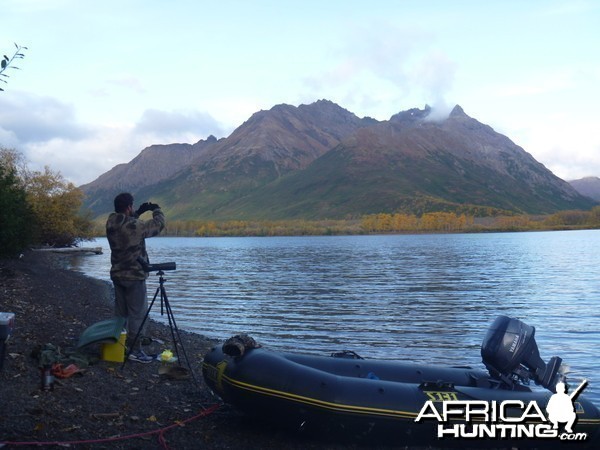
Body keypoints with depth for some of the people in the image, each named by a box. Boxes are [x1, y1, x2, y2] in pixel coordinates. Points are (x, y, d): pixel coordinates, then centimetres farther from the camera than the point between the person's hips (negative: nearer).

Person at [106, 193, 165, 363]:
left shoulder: (111, 224, 1)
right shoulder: (134, 226, -21)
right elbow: (158, 224, -10)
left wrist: (139, 212, 17)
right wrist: (157, 210, 8)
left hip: (117, 274, 8)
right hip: (134, 276, -8)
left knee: (120, 311, 18)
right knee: (138, 312, -1)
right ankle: (135, 349, 0)